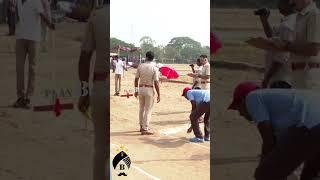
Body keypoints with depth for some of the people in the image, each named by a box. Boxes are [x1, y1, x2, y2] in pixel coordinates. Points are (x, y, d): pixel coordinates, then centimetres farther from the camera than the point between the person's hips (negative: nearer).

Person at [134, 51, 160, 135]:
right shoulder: (154, 68, -11)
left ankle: (142, 126, 28)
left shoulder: (140, 66, -1)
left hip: (141, 89, 4)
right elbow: (156, 82, -13)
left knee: (141, 109, 17)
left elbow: (136, 79, 4)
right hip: (149, 90, -4)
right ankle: (145, 129, 0)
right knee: (148, 110, 1)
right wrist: (159, 95, -8)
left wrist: (136, 90, 16)